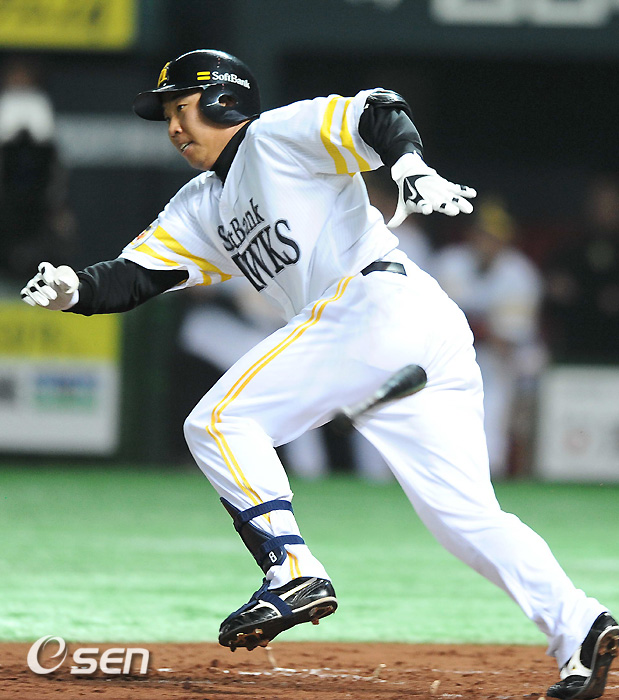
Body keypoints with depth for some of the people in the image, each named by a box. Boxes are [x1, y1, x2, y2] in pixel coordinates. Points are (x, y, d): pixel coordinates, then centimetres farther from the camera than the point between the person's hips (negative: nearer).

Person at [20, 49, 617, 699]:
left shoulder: (279, 134, 7)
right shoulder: (200, 208, 32)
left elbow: (378, 113, -8)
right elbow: (134, 275, 24)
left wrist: (412, 167, -28)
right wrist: (74, 289, 4)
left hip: (380, 299, -9)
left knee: (219, 421, -6)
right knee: (468, 515, 1)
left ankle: (292, 572, -13)